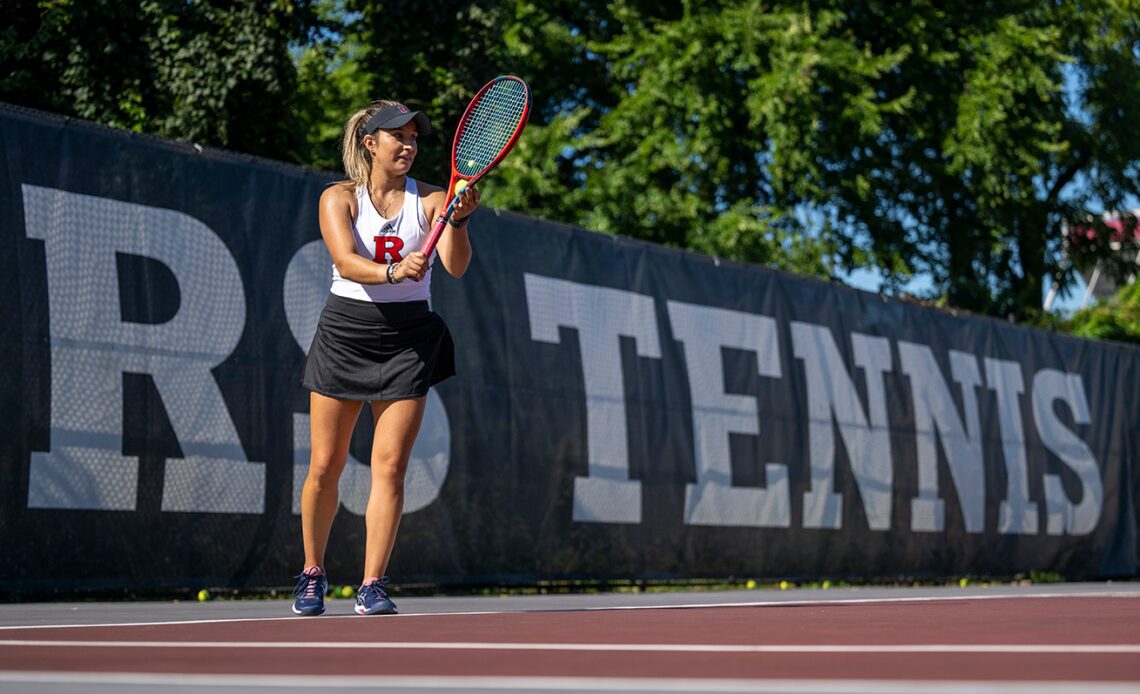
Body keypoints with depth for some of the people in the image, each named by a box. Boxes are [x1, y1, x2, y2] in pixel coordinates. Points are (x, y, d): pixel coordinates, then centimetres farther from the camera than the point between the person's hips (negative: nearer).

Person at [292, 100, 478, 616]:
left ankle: (372, 586, -3)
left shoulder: (430, 200, 1)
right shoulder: (339, 198, -1)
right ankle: (313, 574, 21)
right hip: (344, 335, 0)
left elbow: (455, 267, -13)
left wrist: (458, 222, -33)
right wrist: (392, 272, -38)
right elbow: (346, 262, -18)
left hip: (407, 341, 1)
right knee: (325, 466, 3)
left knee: (390, 466, -7)